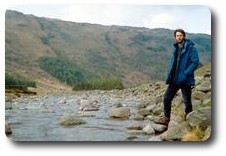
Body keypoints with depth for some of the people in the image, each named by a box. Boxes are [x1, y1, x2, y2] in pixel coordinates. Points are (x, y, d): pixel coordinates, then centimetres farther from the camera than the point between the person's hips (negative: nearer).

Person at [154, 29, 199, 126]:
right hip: (174, 79, 7)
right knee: (167, 98, 4)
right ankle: (166, 118, 13)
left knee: (187, 101, 3)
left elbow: (195, 62, -15)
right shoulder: (176, 48, 14)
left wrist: (185, 73, -20)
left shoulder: (190, 48, -8)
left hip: (186, 80, -7)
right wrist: (169, 75, 10)